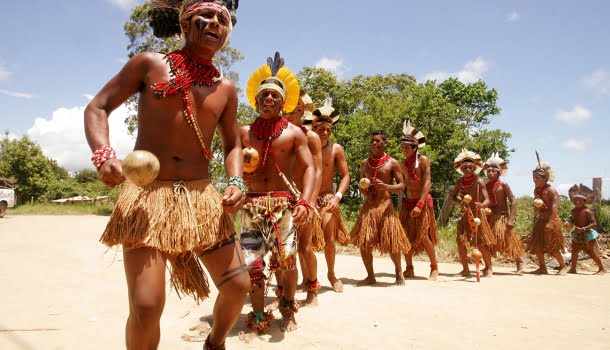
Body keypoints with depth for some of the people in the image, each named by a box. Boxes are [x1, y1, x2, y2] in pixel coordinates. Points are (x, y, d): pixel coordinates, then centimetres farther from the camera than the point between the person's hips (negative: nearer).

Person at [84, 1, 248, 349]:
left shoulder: (225, 89, 10)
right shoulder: (150, 64, 2)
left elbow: (233, 145, 15)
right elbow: (97, 107, 4)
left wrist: (237, 181, -5)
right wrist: (104, 154, -15)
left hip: (202, 196, 4)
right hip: (147, 193, -3)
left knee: (238, 285, 5)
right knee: (146, 305, -14)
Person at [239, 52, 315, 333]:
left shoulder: (293, 133, 3)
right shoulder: (245, 132, 10)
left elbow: (309, 168, -5)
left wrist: (305, 201, -20)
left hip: (284, 204, -2)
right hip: (252, 205, 2)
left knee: (287, 260, -1)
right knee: (252, 263, -1)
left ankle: (288, 310, 24)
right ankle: (258, 317, 16)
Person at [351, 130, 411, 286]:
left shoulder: (392, 163, 0)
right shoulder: (364, 163, 12)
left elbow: (402, 185, -3)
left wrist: (386, 187, -21)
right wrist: (363, 189, -2)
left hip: (385, 206, -3)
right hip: (368, 206, 4)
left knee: (391, 243, -1)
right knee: (363, 243, -1)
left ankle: (399, 273, 23)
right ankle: (370, 276, 14)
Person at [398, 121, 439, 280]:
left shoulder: (423, 160, -10)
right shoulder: (403, 164, 6)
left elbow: (427, 183, -18)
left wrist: (420, 205, -25)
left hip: (423, 202, -5)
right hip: (408, 202, 5)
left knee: (423, 236, -7)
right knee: (406, 236, 3)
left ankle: (434, 268, 10)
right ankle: (409, 268, 14)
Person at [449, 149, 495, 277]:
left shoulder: (479, 181, -12)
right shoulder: (460, 182, 0)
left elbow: (487, 200, -17)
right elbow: (452, 196, 10)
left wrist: (481, 205, -39)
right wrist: (459, 202, -12)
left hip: (477, 215, -4)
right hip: (464, 215, 4)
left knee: (481, 243, -1)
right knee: (460, 241, -4)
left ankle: (488, 267, 19)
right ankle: (465, 269, 10)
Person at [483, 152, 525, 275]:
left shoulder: (503, 185, -7)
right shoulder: (485, 186, 4)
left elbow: (513, 201, -10)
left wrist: (511, 219, -17)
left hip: (501, 217, -4)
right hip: (489, 217, 4)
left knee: (507, 241, -4)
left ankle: (520, 261, 17)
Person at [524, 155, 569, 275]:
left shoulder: (551, 190, -15)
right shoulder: (536, 190, 10)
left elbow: (554, 207, -24)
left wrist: (550, 222, -32)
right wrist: (536, 205, -8)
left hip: (551, 220, -8)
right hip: (540, 220, 8)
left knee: (553, 247, -2)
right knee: (536, 245, 6)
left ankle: (563, 266, 15)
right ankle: (542, 267, 16)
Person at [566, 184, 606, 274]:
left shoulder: (587, 211, -18)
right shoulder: (573, 210, 4)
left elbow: (594, 223, -21)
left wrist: (583, 229, -29)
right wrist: (570, 224, -6)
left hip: (587, 235, -7)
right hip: (576, 236, 7)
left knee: (592, 253, 0)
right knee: (574, 251, 9)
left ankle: (602, 269, 15)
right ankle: (573, 269, 19)